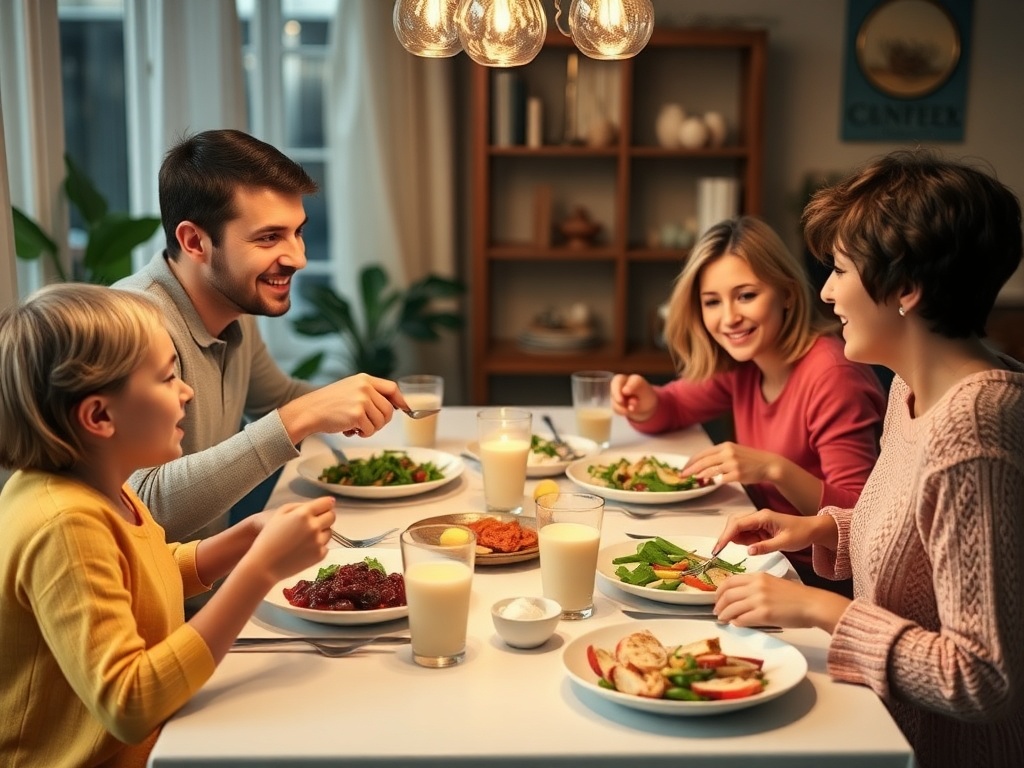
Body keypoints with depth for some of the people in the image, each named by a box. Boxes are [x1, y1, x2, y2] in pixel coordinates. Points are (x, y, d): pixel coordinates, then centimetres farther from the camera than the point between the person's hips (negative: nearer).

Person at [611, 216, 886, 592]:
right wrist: (645, 402, -5)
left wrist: (774, 468, -31)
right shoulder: (741, 364, 1)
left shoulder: (830, 376, -21)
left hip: (826, 579, -6)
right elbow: (673, 408, 17)